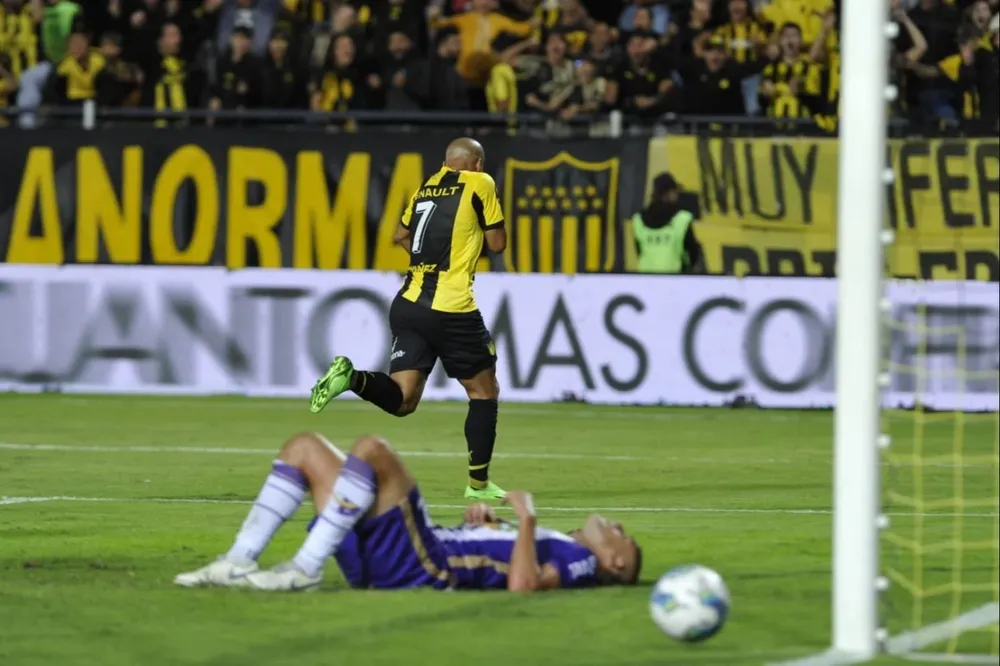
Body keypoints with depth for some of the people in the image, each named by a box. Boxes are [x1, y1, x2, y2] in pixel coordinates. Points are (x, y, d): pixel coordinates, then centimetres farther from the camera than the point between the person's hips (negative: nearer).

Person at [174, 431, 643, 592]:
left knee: (370, 449, -28)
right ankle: (239, 562, -2)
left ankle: (304, 570, -24)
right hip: (385, 562, 10)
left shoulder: (579, 561, 0)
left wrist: (528, 519, -13)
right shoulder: (552, 545, 28)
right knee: (305, 447, 9)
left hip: (417, 567, -10)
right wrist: (482, 526, 18)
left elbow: (523, 584, -24)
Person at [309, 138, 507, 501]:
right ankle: (478, 483, 13)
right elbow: (496, 242, 1)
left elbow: (401, 235, 29)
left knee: (401, 399, 3)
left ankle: (352, 377, -24)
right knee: (484, 391, 12)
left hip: (408, 304, 5)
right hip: (452, 310, -5)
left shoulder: (427, 186, 17)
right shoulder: (480, 184, 0)